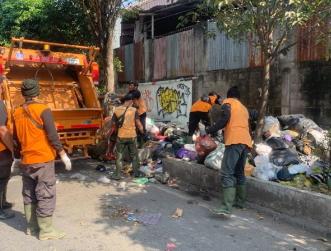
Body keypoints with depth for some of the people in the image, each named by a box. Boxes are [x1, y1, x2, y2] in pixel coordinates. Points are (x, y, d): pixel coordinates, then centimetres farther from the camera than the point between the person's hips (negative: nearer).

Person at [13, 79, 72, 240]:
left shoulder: (17, 113, 6)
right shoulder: (43, 110, -12)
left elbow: (16, 140, 13)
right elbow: (52, 136, -16)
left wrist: (18, 157, 24)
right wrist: (63, 154, -10)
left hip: (26, 161, 7)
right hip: (43, 160, -6)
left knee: (29, 195, 15)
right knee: (45, 195, 0)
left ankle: (31, 227, 26)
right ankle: (45, 231, 6)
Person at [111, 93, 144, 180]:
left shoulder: (117, 110, -2)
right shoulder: (134, 110, -6)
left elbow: (113, 123, 2)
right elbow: (138, 124, -7)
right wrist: (143, 132, 9)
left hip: (121, 137, 0)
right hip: (132, 136, 0)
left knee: (119, 157, 11)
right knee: (134, 156, 17)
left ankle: (117, 175, 12)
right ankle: (136, 173, 26)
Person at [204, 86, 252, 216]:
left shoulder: (228, 102, 10)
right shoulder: (244, 108, 31)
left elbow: (224, 119, -7)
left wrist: (209, 130, -2)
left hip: (235, 141, -8)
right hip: (246, 141, 8)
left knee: (227, 173, -14)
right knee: (239, 173, 20)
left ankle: (226, 207, -23)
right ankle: (240, 200, 27)